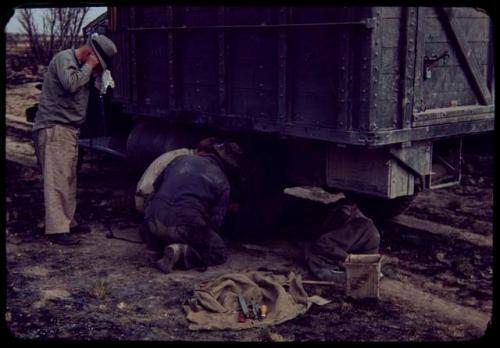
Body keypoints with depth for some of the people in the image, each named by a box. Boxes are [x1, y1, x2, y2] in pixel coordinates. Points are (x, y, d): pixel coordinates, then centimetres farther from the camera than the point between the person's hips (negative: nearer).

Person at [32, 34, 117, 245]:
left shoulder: (82, 65, 19)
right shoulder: (64, 58, -11)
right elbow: (70, 83, -27)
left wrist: (95, 73, 6)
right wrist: (89, 67, -14)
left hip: (69, 129, 10)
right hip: (54, 128, -10)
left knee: (69, 179, 13)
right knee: (57, 179, -12)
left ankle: (68, 221, 22)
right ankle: (56, 229, -12)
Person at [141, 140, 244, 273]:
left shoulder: (182, 159, 18)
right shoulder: (222, 183, 9)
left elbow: (156, 185, 28)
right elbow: (215, 221, 7)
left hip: (155, 218, 5)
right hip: (185, 226, -4)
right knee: (219, 253, 16)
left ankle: (155, 250, 10)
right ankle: (182, 252, -8)